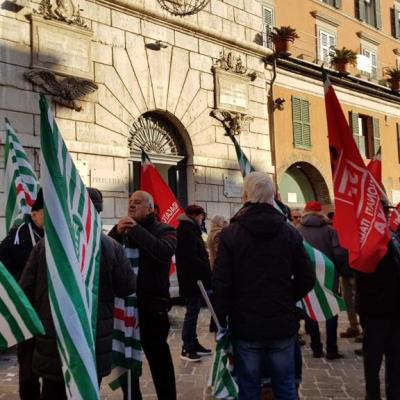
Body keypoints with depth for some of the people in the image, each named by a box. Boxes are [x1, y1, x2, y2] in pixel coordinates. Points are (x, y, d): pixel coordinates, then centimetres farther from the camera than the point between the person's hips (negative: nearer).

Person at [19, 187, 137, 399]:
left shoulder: (44, 244, -6)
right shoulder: (111, 247, -11)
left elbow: (26, 290, -1)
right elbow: (128, 287, -4)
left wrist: (37, 321, 17)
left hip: (51, 342, 1)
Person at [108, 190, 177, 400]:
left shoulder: (164, 231, -1)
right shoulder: (122, 230, 13)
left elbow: (164, 252, -23)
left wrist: (136, 229, -18)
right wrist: (116, 232, -15)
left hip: (152, 305, -5)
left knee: (159, 359, 4)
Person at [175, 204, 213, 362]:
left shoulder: (188, 229, 16)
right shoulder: (187, 231, -16)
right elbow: (192, 258, -23)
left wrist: (206, 272, 8)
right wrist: (207, 272, -16)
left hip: (193, 278, 10)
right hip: (192, 278, -10)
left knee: (193, 311, 15)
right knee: (192, 312, -5)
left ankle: (193, 343, 23)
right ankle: (187, 349, 1)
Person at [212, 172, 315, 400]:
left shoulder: (231, 234, -8)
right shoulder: (290, 233, -1)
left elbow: (221, 284, -10)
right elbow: (307, 279, 1)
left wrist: (220, 321, 0)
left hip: (246, 327, -2)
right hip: (283, 325, 2)